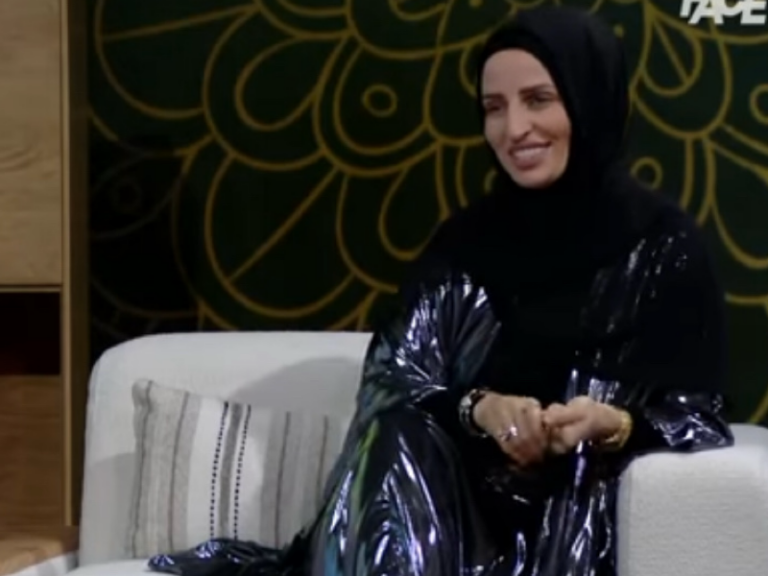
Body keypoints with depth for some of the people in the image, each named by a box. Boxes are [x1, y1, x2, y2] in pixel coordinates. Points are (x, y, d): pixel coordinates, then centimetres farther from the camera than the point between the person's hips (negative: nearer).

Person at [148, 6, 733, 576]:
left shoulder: (663, 243, 0)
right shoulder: (467, 239, 10)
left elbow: (697, 418, -1)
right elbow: (393, 381, 2)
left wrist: (614, 424, -23)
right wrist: (479, 408, -20)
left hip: (589, 513, -3)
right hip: (463, 495, 3)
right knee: (396, 448, -30)